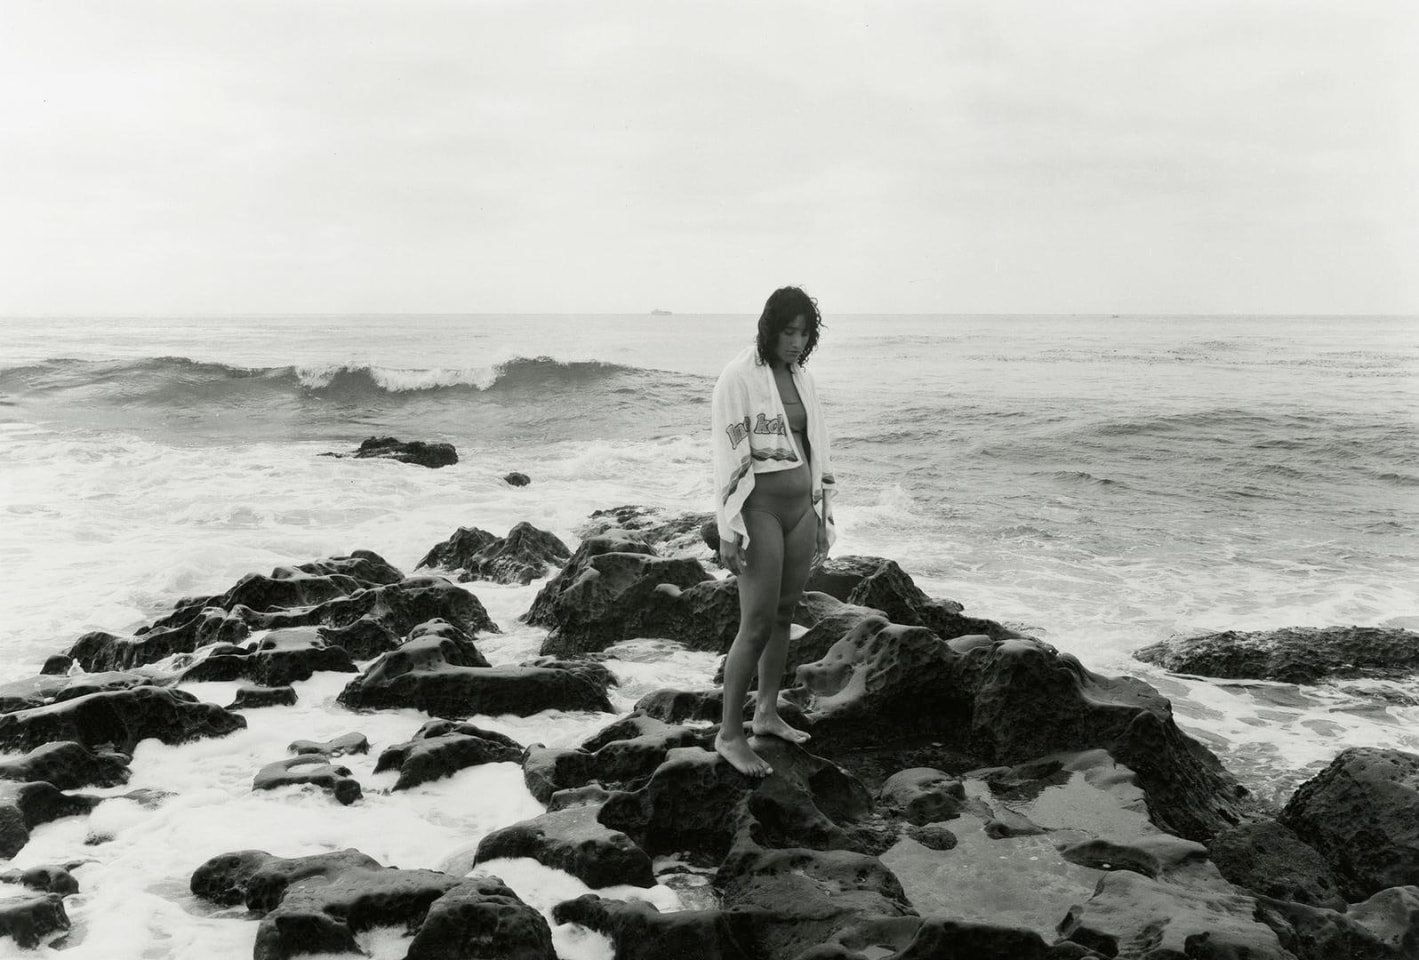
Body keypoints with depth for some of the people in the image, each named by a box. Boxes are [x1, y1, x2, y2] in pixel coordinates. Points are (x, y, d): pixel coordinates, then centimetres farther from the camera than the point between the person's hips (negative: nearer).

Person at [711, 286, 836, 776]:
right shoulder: (739, 377, -11)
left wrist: (822, 517, 15)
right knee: (757, 625, -7)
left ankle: (767, 714, 28)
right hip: (759, 510, -7)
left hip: (800, 509, 7)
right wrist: (729, 530, -16)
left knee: (784, 615, 13)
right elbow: (728, 456, -13)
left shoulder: (802, 378, 10)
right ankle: (729, 734, 4)